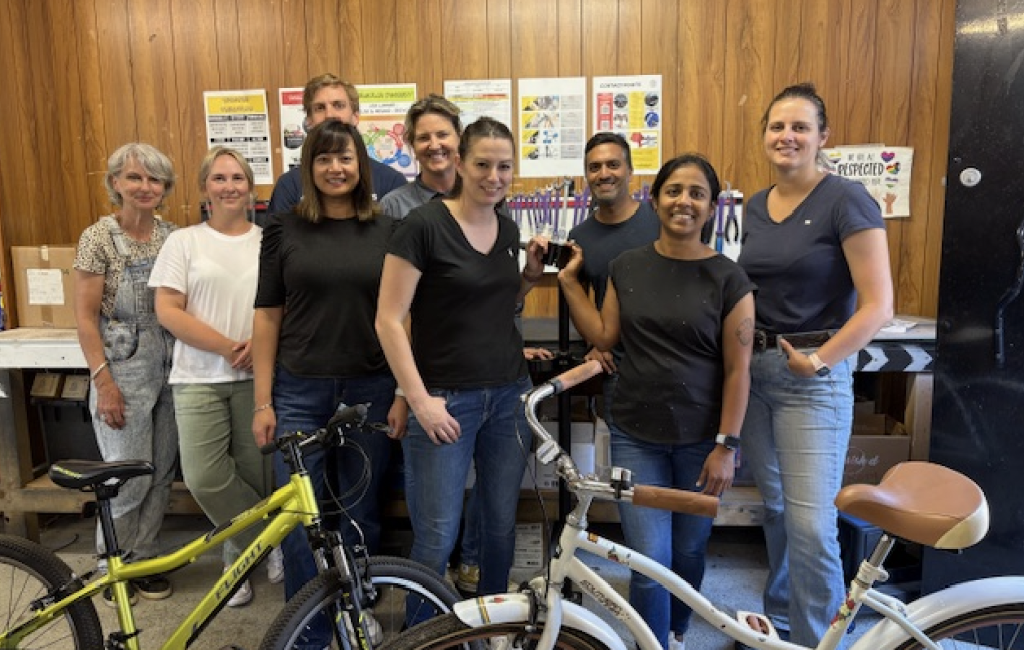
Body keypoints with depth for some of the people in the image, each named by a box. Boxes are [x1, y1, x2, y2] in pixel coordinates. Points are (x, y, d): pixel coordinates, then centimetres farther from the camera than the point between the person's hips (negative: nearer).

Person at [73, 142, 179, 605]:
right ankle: (111, 565, 23)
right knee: (131, 477, 0)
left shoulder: (172, 235, 5)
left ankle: (143, 559, 27)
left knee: (161, 473, 10)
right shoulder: (98, 237, -7)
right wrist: (104, 382, -13)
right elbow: (85, 315, -8)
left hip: (169, 366, 4)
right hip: (123, 369, -4)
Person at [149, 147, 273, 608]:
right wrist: (227, 347, -10)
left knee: (255, 474, 3)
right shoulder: (183, 241, 5)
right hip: (199, 378, 0)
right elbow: (168, 311, -2)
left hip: (258, 376, 1)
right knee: (204, 479, -9)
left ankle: (241, 556, 26)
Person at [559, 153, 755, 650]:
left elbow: (737, 370, -6)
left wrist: (726, 445, -8)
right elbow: (603, 337, 4)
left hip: (700, 440, -1)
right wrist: (569, 280, 2)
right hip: (636, 436, 1)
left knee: (688, 552, 16)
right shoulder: (627, 266, 2)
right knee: (650, 562, -4)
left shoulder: (728, 278, -6)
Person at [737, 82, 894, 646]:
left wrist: (820, 358, -19)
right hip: (754, 369, 6)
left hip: (814, 377, -6)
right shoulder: (755, 206, 9)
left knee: (810, 524, -6)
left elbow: (878, 305, -14)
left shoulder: (845, 201, -10)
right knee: (773, 506, 17)